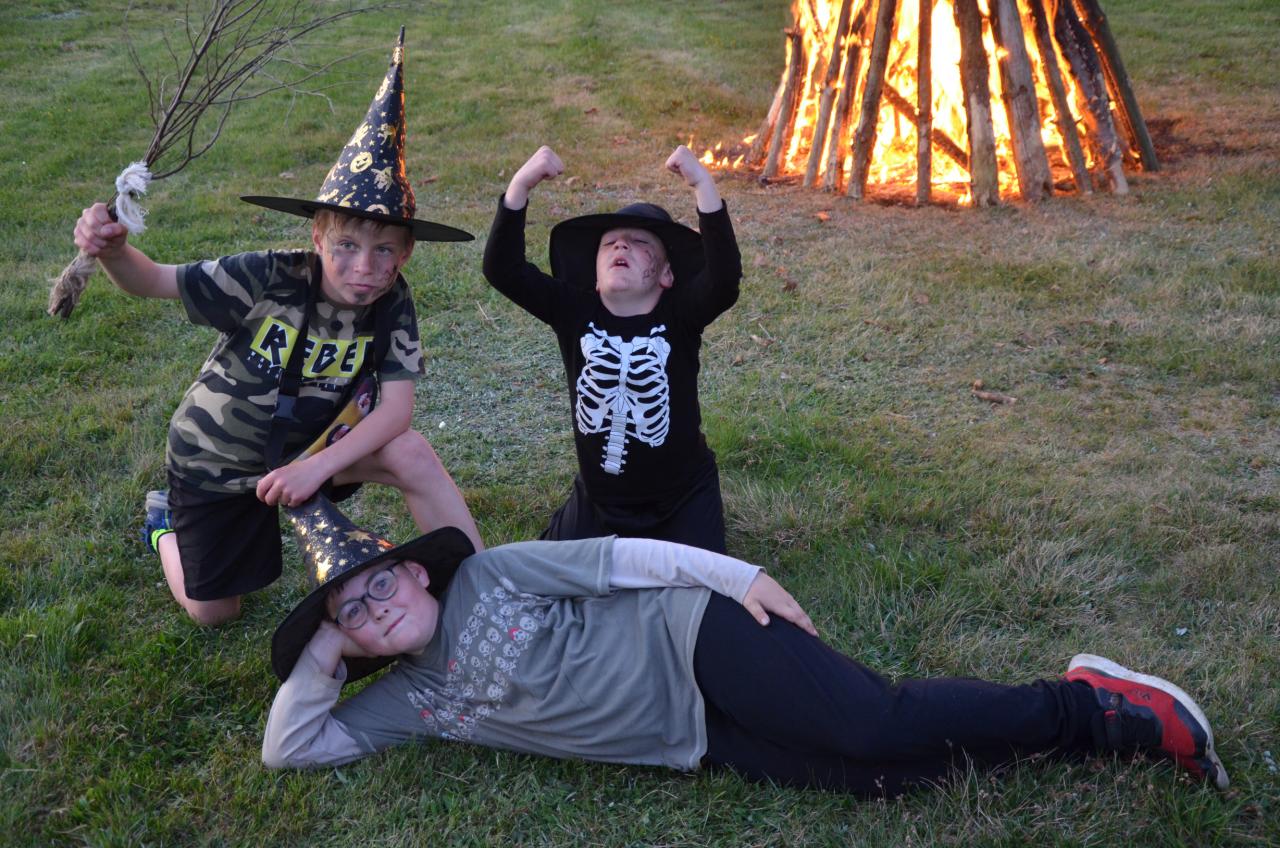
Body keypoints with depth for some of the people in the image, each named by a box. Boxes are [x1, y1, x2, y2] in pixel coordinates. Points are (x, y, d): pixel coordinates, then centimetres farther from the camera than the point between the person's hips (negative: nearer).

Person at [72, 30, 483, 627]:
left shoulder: (391, 303, -21)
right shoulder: (270, 279, -30)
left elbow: (397, 407, -25)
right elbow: (153, 281, -24)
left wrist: (319, 466, -36)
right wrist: (112, 251, -47)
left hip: (306, 444, 2)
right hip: (217, 459, -2)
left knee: (411, 454, -26)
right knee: (213, 613, 11)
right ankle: (167, 521, 41)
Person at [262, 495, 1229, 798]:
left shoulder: (489, 576, -4)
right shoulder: (406, 700, 11)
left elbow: (617, 557, -6)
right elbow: (292, 748, 11)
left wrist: (742, 577, -12)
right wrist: (322, 652, -1)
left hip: (697, 644, -4)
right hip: (700, 743, 4)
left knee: (875, 728, -24)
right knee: (884, 777, -10)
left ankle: (1105, 706, -5)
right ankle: (1099, 716, 2)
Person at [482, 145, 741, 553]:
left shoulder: (679, 315, -17)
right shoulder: (575, 312, -12)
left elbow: (725, 277, -37)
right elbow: (502, 270, -24)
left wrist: (703, 186, -47)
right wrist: (519, 186, -37)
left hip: (682, 499, -2)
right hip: (598, 499, 2)